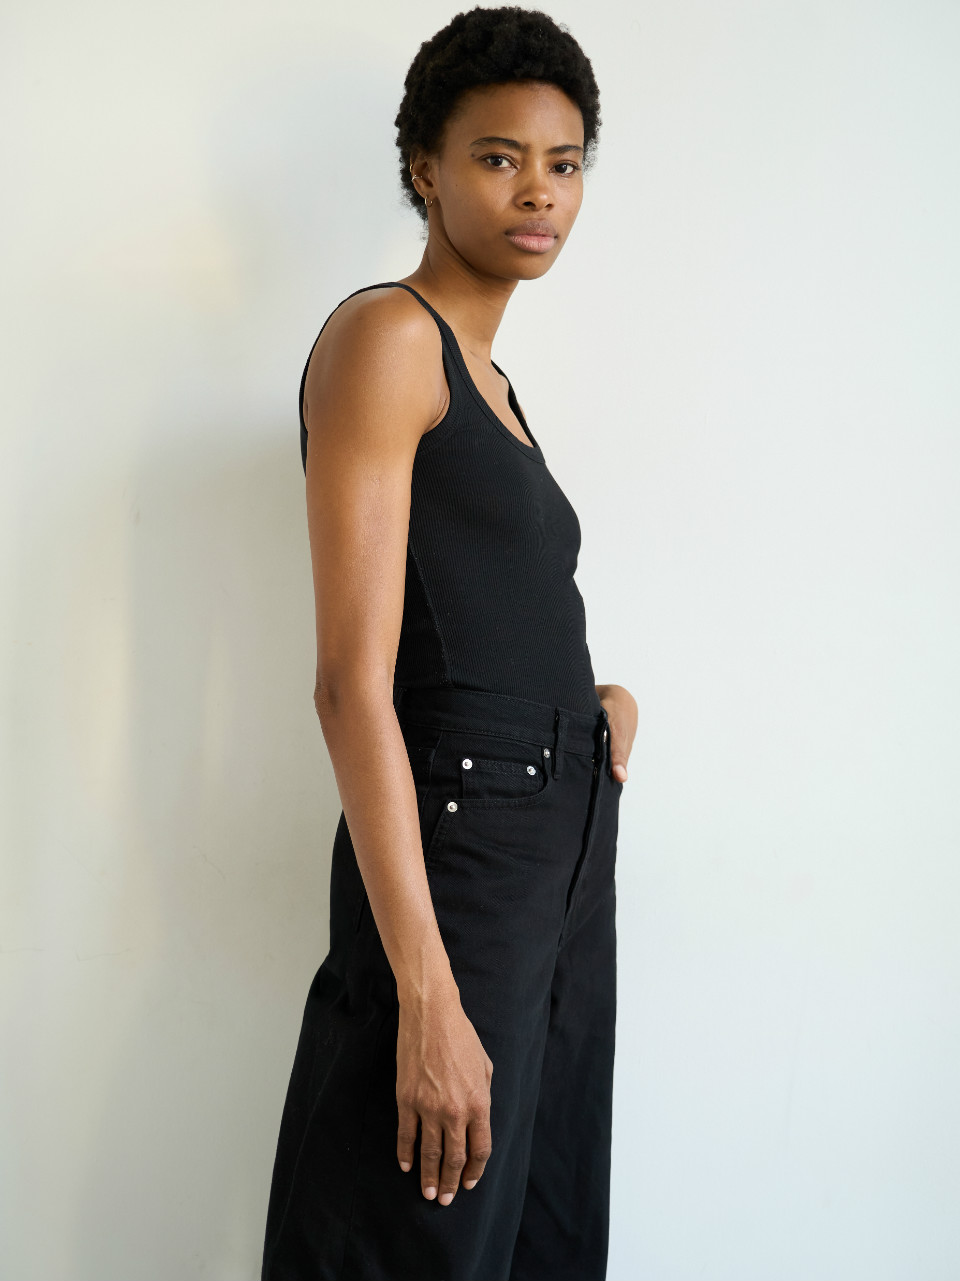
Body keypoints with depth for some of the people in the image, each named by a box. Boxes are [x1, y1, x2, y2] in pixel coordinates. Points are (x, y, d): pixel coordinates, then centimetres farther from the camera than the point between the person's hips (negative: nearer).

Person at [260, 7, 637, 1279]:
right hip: (452, 860, -9)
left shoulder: (492, 382, 17)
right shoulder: (384, 336, -9)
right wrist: (424, 995, -22)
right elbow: (353, 681, -18)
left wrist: (591, 708, 5)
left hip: (568, 857, 9)